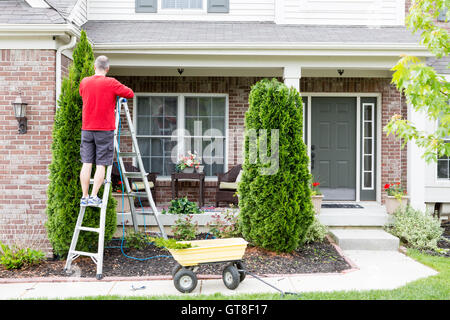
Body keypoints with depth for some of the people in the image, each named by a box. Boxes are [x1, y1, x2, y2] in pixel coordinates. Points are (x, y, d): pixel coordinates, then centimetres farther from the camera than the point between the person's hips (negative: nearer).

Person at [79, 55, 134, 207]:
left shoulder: (84, 82, 6)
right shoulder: (111, 83, -8)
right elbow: (130, 94, -2)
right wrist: (118, 90, 15)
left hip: (87, 129, 4)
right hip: (105, 129, -4)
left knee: (87, 163, 5)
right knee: (101, 165, 0)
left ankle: (85, 197, 6)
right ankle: (94, 197, -3)